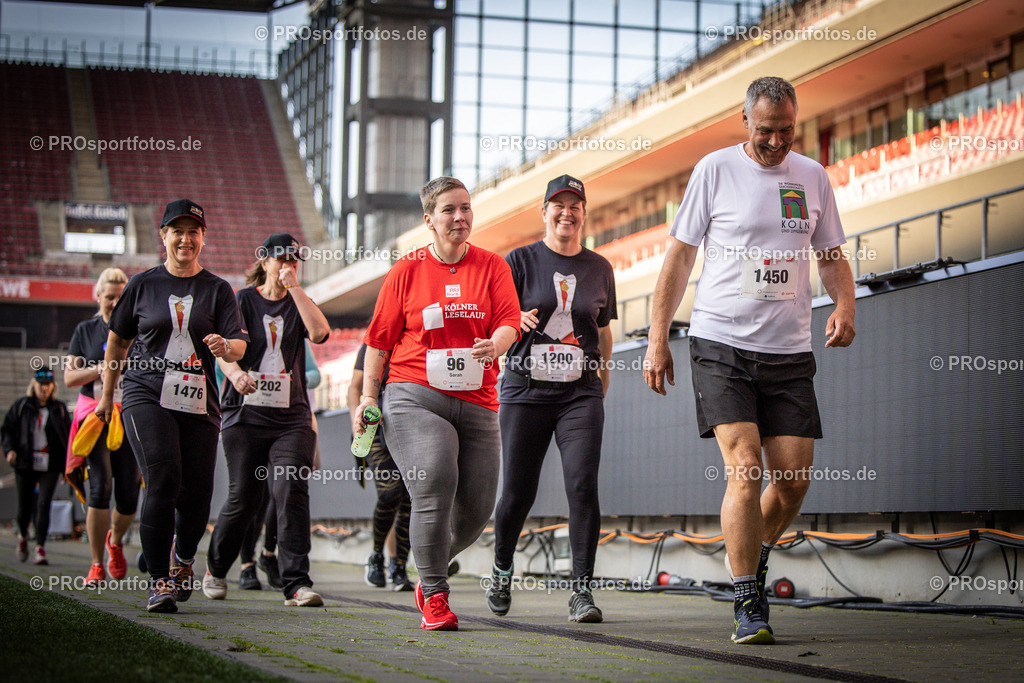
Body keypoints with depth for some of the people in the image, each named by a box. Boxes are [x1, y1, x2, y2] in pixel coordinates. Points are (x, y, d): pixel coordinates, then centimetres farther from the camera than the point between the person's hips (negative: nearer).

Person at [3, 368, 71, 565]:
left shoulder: (59, 408, 8)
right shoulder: (21, 406, 5)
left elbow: (68, 436, 14)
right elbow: (7, 429, 8)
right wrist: (10, 449, -10)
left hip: (49, 467, 0)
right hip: (25, 465, 0)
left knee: (43, 504, -13)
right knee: (25, 506, 6)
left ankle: (40, 549, -12)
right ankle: (23, 536, 37)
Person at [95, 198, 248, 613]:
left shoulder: (217, 290, 9)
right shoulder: (143, 285, 9)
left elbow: (239, 344, -2)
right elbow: (118, 340, 19)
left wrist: (226, 347, -26)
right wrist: (107, 395, 21)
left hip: (199, 404, 1)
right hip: (146, 396, -1)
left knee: (197, 494, -2)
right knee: (163, 482, -19)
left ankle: (183, 561, 30)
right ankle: (158, 580, -11)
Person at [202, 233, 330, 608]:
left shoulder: (297, 303, 12)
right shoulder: (243, 300, 6)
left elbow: (319, 332, -8)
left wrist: (294, 286, -9)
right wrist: (235, 372, -27)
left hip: (291, 416, 2)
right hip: (247, 412, -1)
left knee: (292, 491, -14)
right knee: (244, 498, 1)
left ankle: (297, 583, -15)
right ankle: (215, 570, 26)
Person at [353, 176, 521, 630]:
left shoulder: (492, 266, 10)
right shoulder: (407, 270, 6)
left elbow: (509, 321, -2)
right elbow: (380, 338, 9)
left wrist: (495, 343, -24)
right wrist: (369, 395, 4)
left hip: (476, 402, 3)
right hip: (414, 397, -3)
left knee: (477, 507, 1)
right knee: (434, 486, -22)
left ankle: (431, 570, 31)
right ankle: (434, 596, -10)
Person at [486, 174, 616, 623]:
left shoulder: (599, 268, 12)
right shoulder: (520, 261, 4)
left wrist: (602, 384, 17)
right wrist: (516, 323, -22)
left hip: (580, 393, 1)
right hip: (525, 390, -1)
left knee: (583, 485, -14)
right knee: (517, 492, 1)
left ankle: (582, 590, -10)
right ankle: (502, 569, 29)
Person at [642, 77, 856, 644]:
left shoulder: (811, 177, 10)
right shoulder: (715, 170, 0)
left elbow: (831, 256, 19)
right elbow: (680, 256, 3)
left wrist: (844, 304, -3)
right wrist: (657, 339, -1)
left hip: (789, 350, 4)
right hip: (720, 344, -3)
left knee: (793, 481, 1)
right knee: (745, 471, -13)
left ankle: (754, 558, 31)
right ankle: (748, 604, -5)